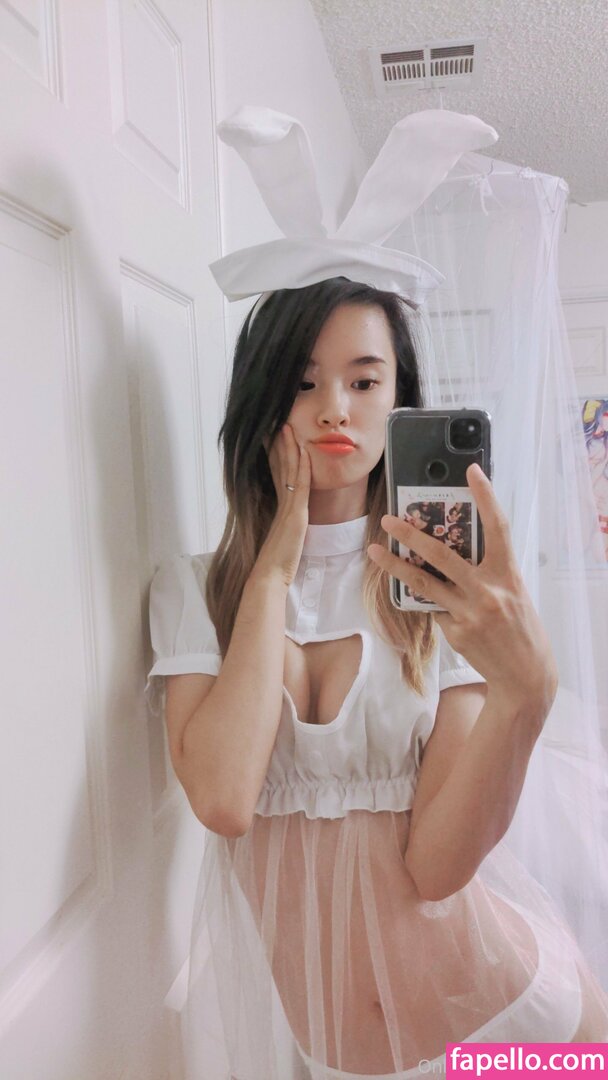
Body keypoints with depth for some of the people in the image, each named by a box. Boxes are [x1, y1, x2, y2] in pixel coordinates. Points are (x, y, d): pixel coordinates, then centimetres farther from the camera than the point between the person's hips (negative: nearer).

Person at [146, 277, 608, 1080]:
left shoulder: (441, 585, -5)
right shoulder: (193, 587, -2)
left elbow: (436, 862, -14)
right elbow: (223, 800, -19)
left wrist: (526, 691, -31)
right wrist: (274, 566, -15)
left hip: (436, 937, 1)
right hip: (277, 958, 0)